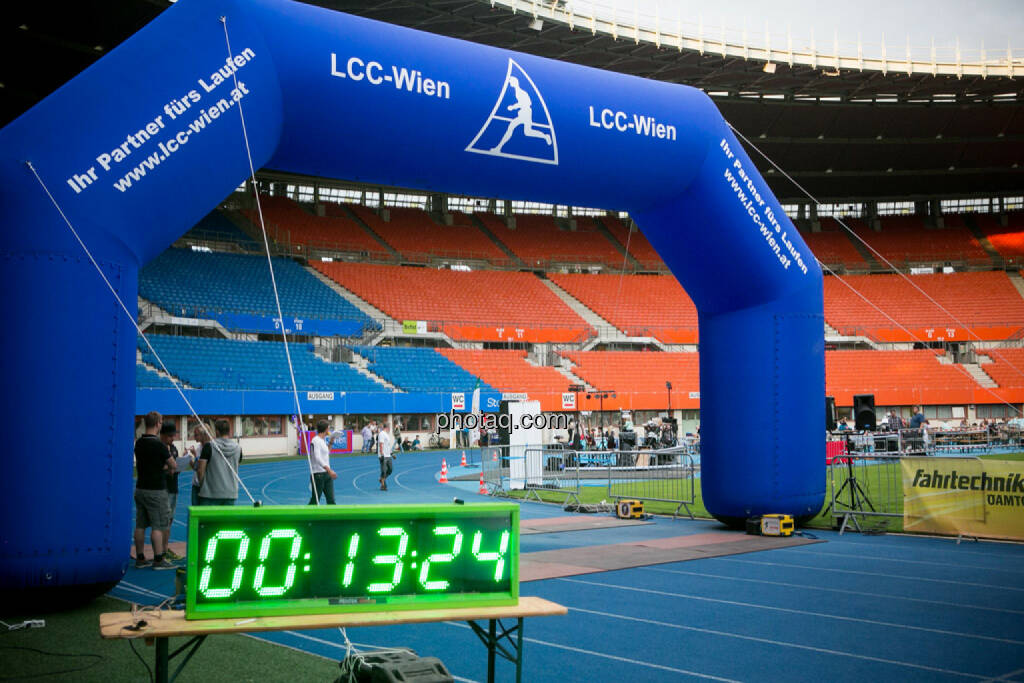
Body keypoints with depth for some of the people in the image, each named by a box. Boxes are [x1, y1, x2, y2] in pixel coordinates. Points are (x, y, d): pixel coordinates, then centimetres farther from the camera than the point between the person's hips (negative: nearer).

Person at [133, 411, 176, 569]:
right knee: (158, 526, -3)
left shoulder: (139, 442, 6)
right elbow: (172, 465, -6)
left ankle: (140, 558, 15)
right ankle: (158, 560, -1)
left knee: (140, 525, 10)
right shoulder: (158, 444, -16)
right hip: (156, 490, -7)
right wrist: (165, 465, 15)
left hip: (140, 488, 7)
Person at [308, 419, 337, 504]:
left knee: (331, 500, 4)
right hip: (318, 474, -9)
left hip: (327, 474, 9)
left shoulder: (323, 440, 14)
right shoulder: (316, 441, -15)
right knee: (315, 501, 0)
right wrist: (329, 470, -35)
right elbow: (317, 458, -27)